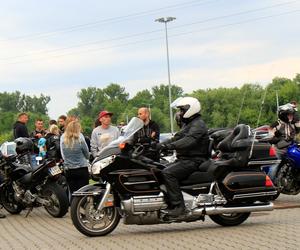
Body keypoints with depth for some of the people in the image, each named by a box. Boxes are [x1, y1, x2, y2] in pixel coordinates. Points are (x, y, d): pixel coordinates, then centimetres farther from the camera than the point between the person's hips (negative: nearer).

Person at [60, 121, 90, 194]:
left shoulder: (63, 138, -2)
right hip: (82, 169, -3)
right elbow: (87, 155, -1)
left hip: (68, 170, 3)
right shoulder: (80, 138, -11)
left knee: (72, 193, 8)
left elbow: (63, 155, 6)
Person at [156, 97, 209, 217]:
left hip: (194, 160, -10)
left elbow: (189, 141, -28)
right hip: (184, 159, 10)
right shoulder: (187, 124, 24)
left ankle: (178, 206, -28)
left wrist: (169, 145, -37)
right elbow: (176, 138, 21)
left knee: (168, 173, -27)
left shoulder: (198, 125, -11)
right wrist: (158, 145, 8)